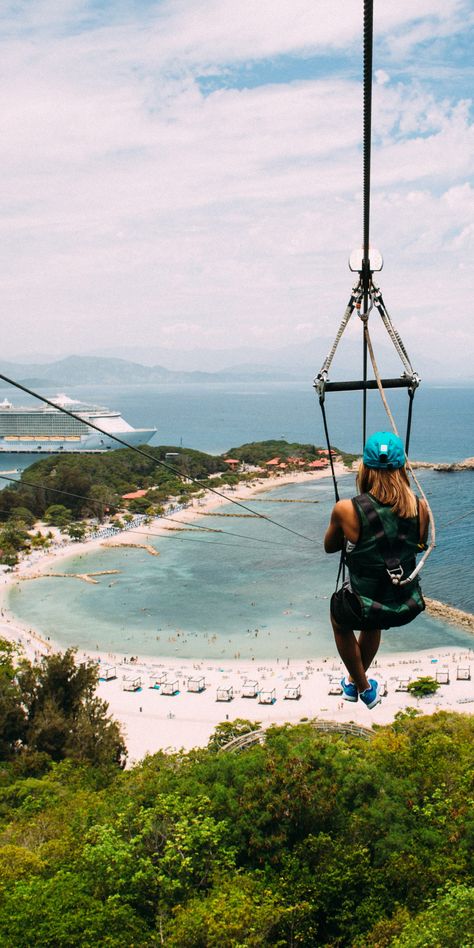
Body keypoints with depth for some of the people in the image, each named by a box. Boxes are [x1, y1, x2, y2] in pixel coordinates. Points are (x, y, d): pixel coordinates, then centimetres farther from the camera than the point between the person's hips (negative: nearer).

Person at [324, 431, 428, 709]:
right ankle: (357, 680, 58)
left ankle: (363, 687, 45)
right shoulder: (420, 508, -12)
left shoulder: (346, 510, -20)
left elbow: (330, 547, 1)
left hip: (365, 607, -3)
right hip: (409, 608, 3)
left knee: (340, 619, 35)